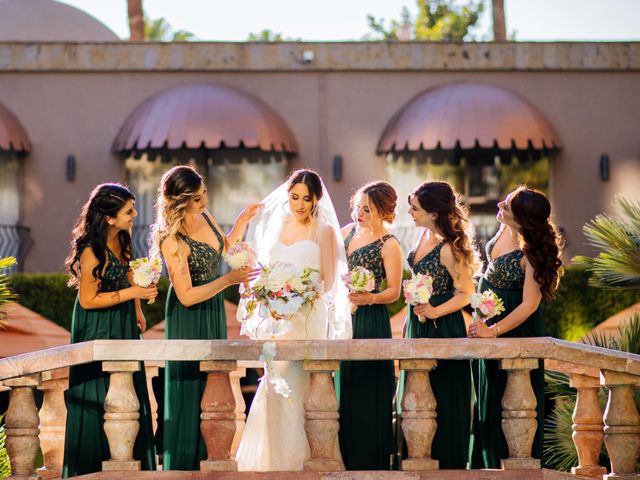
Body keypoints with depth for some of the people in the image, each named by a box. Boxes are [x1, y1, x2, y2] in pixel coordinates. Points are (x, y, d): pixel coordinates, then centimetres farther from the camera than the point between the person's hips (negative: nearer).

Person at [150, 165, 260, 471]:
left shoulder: (204, 217, -2)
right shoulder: (171, 240, -25)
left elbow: (224, 247, 18)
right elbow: (187, 296, -25)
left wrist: (243, 221, 5)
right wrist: (228, 280, -27)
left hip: (213, 310, 8)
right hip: (189, 318, -8)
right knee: (191, 389, 0)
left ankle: (208, 460, 26)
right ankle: (185, 465, 11)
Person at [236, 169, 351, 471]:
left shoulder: (323, 231, 0)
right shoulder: (275, 226, 15)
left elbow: (329, 280, -4)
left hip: (307, 319, -4)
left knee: (296, 386, -8)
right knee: (275, 386, 2)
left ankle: (297, 457, -1)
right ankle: (274, 458, 9)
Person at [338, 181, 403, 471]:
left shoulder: (389, 246, -10)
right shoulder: (348, 231, 9)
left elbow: (394, 292, -11)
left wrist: (369, 298, -27)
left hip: (370, 320, -7)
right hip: (342, 316, 7)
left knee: (367, 391, -3)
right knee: (343, 387, 9)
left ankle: (369, 461, 5)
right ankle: (345, 459, 18)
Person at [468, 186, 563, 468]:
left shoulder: (531, 254, -29)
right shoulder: (505, 229, -6)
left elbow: (529, 304, -26)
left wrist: (494, 331, -24)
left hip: (515, 326, -9)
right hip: (489, 319, 9)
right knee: (487, 392, 17)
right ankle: (487, 461, 28)